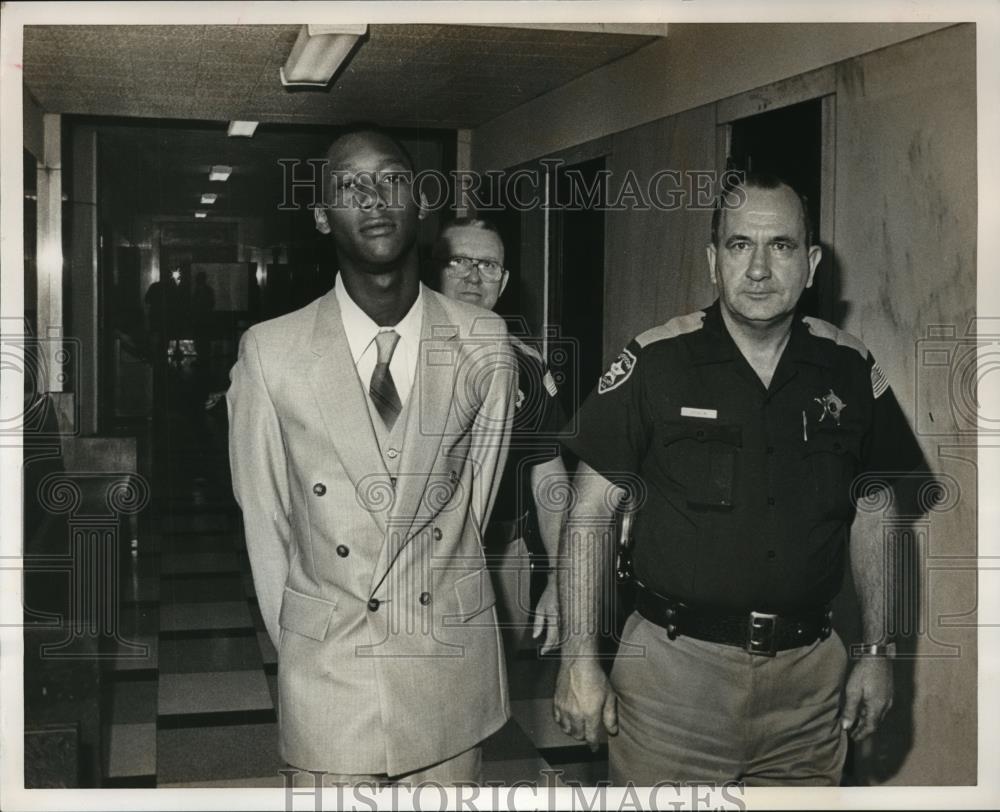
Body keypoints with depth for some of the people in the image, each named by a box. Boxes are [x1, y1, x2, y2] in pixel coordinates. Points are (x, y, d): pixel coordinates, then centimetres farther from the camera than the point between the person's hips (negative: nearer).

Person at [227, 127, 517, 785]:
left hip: (453, 673, 1)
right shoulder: (270, 353, -9)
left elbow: (478, 498, 4)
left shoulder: (485, 344, -5)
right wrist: (301, 652, 6)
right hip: (328, 679, -1)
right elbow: (264, 524, 0)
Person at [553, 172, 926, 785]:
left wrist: (878, 653, 8)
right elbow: (591, 516, -5)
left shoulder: (850, 370, 2)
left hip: (809, 670, 3)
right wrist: (581, 661, -9)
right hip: (674, 666, -3)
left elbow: (872, 516, 11)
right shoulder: (653, 364, -8)